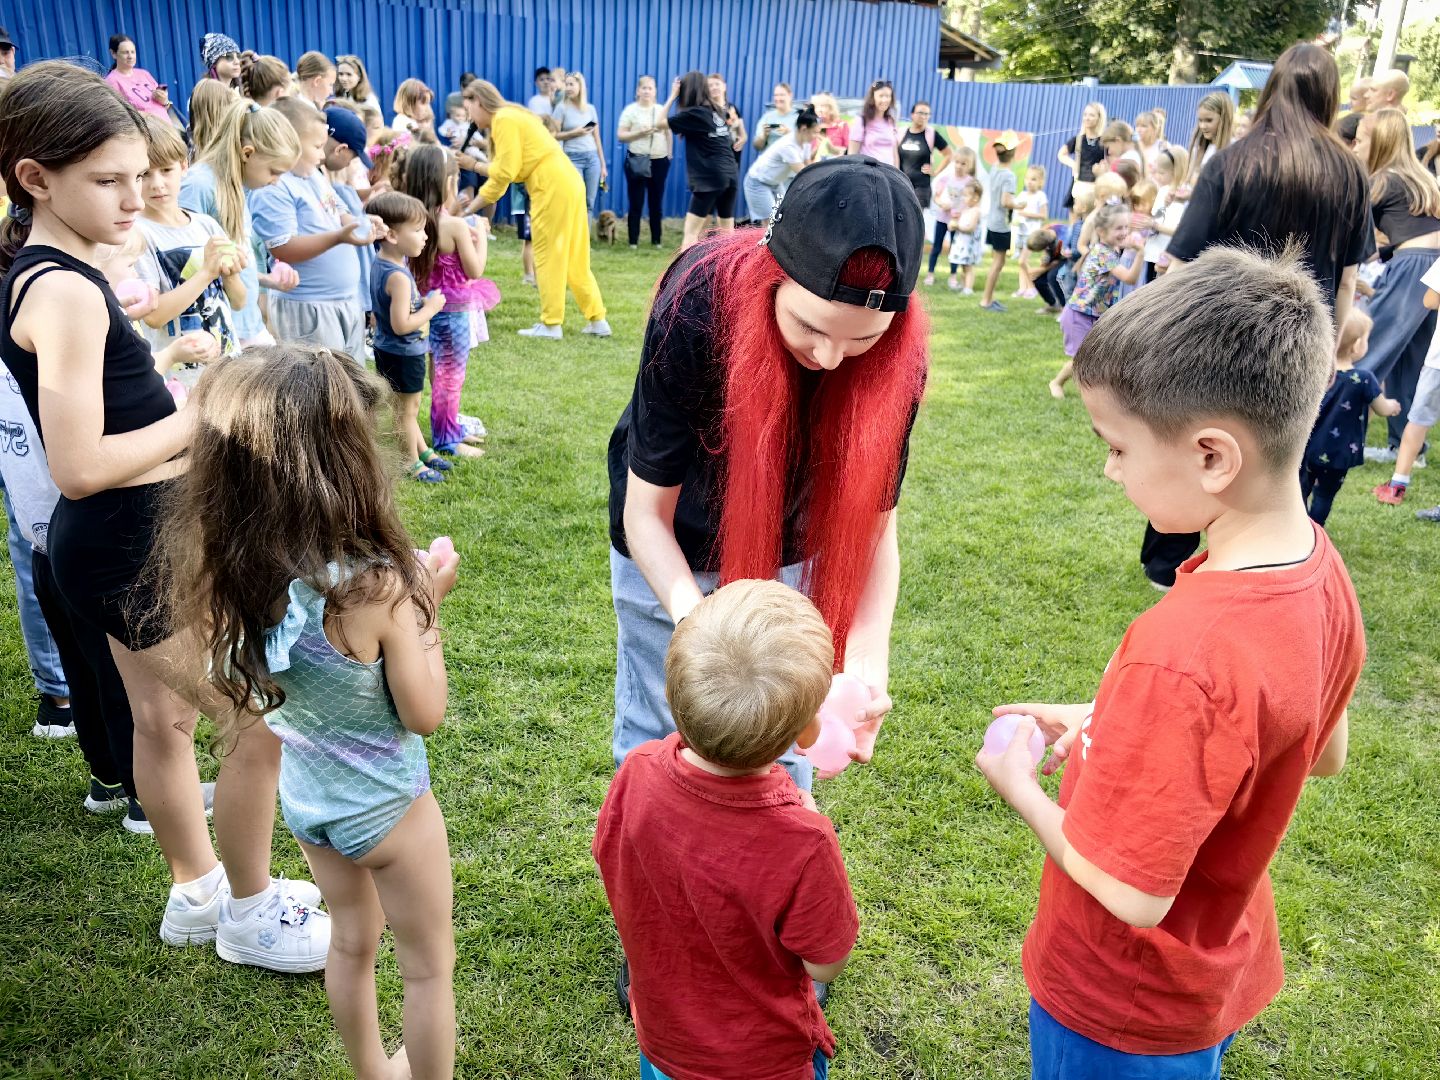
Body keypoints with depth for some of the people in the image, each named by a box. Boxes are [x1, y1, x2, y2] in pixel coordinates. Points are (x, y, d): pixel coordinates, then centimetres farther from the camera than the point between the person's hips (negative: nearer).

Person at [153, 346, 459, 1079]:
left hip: (302, 798, 6)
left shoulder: (227, 568, -17)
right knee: (429, 965, 19)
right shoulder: (376, 588, -34)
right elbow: (424, 715, -21)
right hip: (385, 807, -6)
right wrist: (429, 606, -13)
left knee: (351, 942, 30)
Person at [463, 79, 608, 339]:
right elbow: (504, 171, 20)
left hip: (553, 187, -9)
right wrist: (471, 206, 21)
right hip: (566, 184, 9)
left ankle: (551, 325, 2)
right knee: (573, 258, 11)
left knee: (548, 256, -3)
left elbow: (505, 172, -14)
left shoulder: (503, 119, -8)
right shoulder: (510, 117, 21)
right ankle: (597, 320, 13)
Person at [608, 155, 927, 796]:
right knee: (658, 731, 12)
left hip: (788, 549, 2)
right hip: (669, 551, -1)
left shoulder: (899, 357, -27)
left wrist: (867, 654, -36)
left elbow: (873, 524, -19)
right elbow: (646, 512, -27)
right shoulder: (698, 308, -34)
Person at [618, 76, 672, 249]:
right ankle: (633, 241, 4)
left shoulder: (662, 110, 9)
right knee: (636, 203, -2)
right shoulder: (630, 110, -2)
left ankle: (656, 240, 14)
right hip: (637, 161, -3)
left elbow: (668, 132, 17)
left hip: (659, 161, 3)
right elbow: (620, 135, -6)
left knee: (657, 203, 7)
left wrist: (669, 154, 10)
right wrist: (640, 133, -18)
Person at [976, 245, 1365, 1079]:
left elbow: (1131, 895, -30)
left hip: (1124, 1013, -6)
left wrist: (1019, 786, -14)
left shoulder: (1182, 660, -38)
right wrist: (1109, 727, -1)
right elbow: (1325, 753, 4)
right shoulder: (1321, 568, -12)